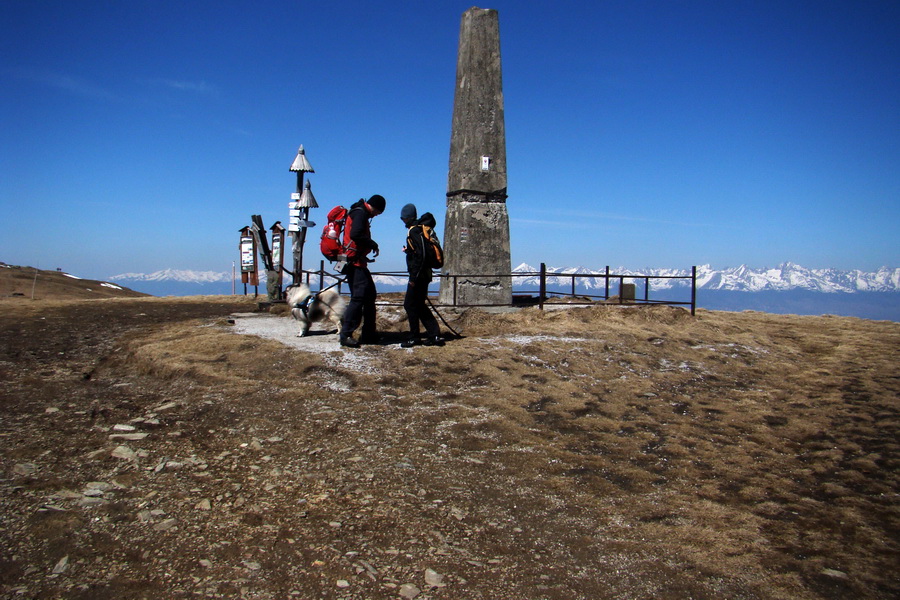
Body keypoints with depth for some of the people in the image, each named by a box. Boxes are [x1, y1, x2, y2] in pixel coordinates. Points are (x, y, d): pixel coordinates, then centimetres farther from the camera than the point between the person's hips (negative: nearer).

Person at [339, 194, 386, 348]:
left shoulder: (359, 213, 21)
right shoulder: (360, 213, -11)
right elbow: (355, 234, -25)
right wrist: (373, 244, -14)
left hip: (358, 263, 11)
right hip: (355, 262, -11)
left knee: (370, 295, 14)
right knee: (359, 296, -14)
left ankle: (369, 334, 19)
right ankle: (346, 335, -11)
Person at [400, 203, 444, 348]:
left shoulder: (414, 231, -14)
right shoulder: (420, 228, 15)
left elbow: (421, 256, -21)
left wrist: (414, 277, -21)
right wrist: (408, 250, 16)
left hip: (419, 275, -10)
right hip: (424, 274, 10)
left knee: (410, 305, -2)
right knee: (419, 305, 13)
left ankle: (414, 337, 4)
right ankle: (434, 335, 13)